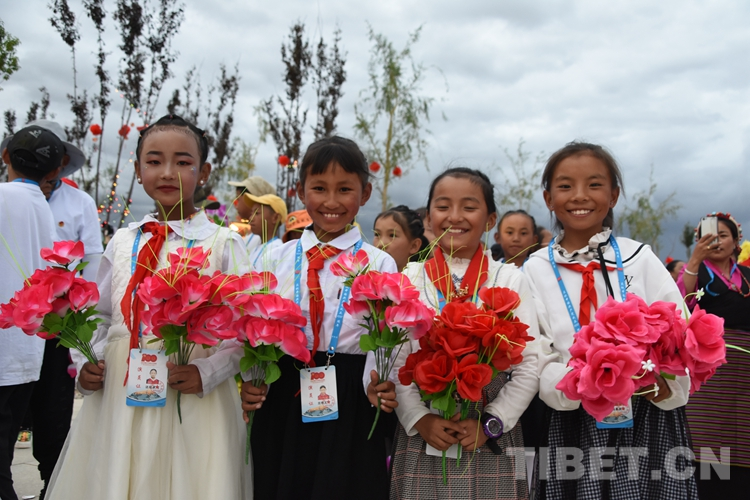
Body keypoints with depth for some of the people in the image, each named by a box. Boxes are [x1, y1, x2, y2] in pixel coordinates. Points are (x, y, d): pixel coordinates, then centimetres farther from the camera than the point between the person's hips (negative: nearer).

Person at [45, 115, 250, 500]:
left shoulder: (222, 244, -4)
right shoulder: (122, 243, 8)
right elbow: (102, 319, 16)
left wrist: (207, 372, -19)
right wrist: (86, 365, 0)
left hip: (192, 408, -3)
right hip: (117, 400, 4)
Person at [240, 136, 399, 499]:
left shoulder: (379, 264, 0)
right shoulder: (278, 258, 7)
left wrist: (378, 387, -23)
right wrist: (250, 382, -8)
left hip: (348, 407, -2)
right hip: (281, 401, 2)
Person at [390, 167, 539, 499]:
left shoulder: (511, 280, 1)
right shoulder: (408, 280, 2)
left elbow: (530, 365, -2)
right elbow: (393, 364, -1)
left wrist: (491, 422, -10)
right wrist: (419, 419, -11)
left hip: (491, 440, 0)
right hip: (422, 438, 0)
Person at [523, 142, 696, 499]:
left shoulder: (640, 259, 0)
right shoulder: (536, 270, -1)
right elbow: (535, 361, -6)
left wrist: (654, 383, -23)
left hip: (649, 423, 0)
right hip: (574, 429, 0)